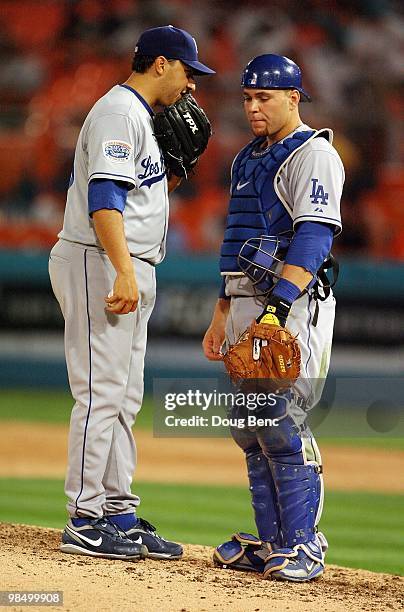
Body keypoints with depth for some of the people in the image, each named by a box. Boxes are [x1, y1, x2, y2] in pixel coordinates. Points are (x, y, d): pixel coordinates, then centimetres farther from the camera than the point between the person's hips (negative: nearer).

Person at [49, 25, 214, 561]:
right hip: (98, 265, -11)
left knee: (124, 397, 11)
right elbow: (103, 197, -23)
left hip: (128, 271, 11)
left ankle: (119, 514, 15)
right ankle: (84, 522, -11)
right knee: (101, 392, -11)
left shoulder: (140, 117, 21)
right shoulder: (119, 112, -12)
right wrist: (124, 272, -31)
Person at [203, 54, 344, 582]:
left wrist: (277, 308, -28)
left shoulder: (312, 154, -8)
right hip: (244, 305, 9)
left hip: (292, 305, -9)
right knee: (248, 425, 8)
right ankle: (271, 543, 13)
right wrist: (221, 315, 21)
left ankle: (302, 546, -9)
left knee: (281, 421, -13)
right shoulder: (248, 159, 21)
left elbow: (313, 237, -19)